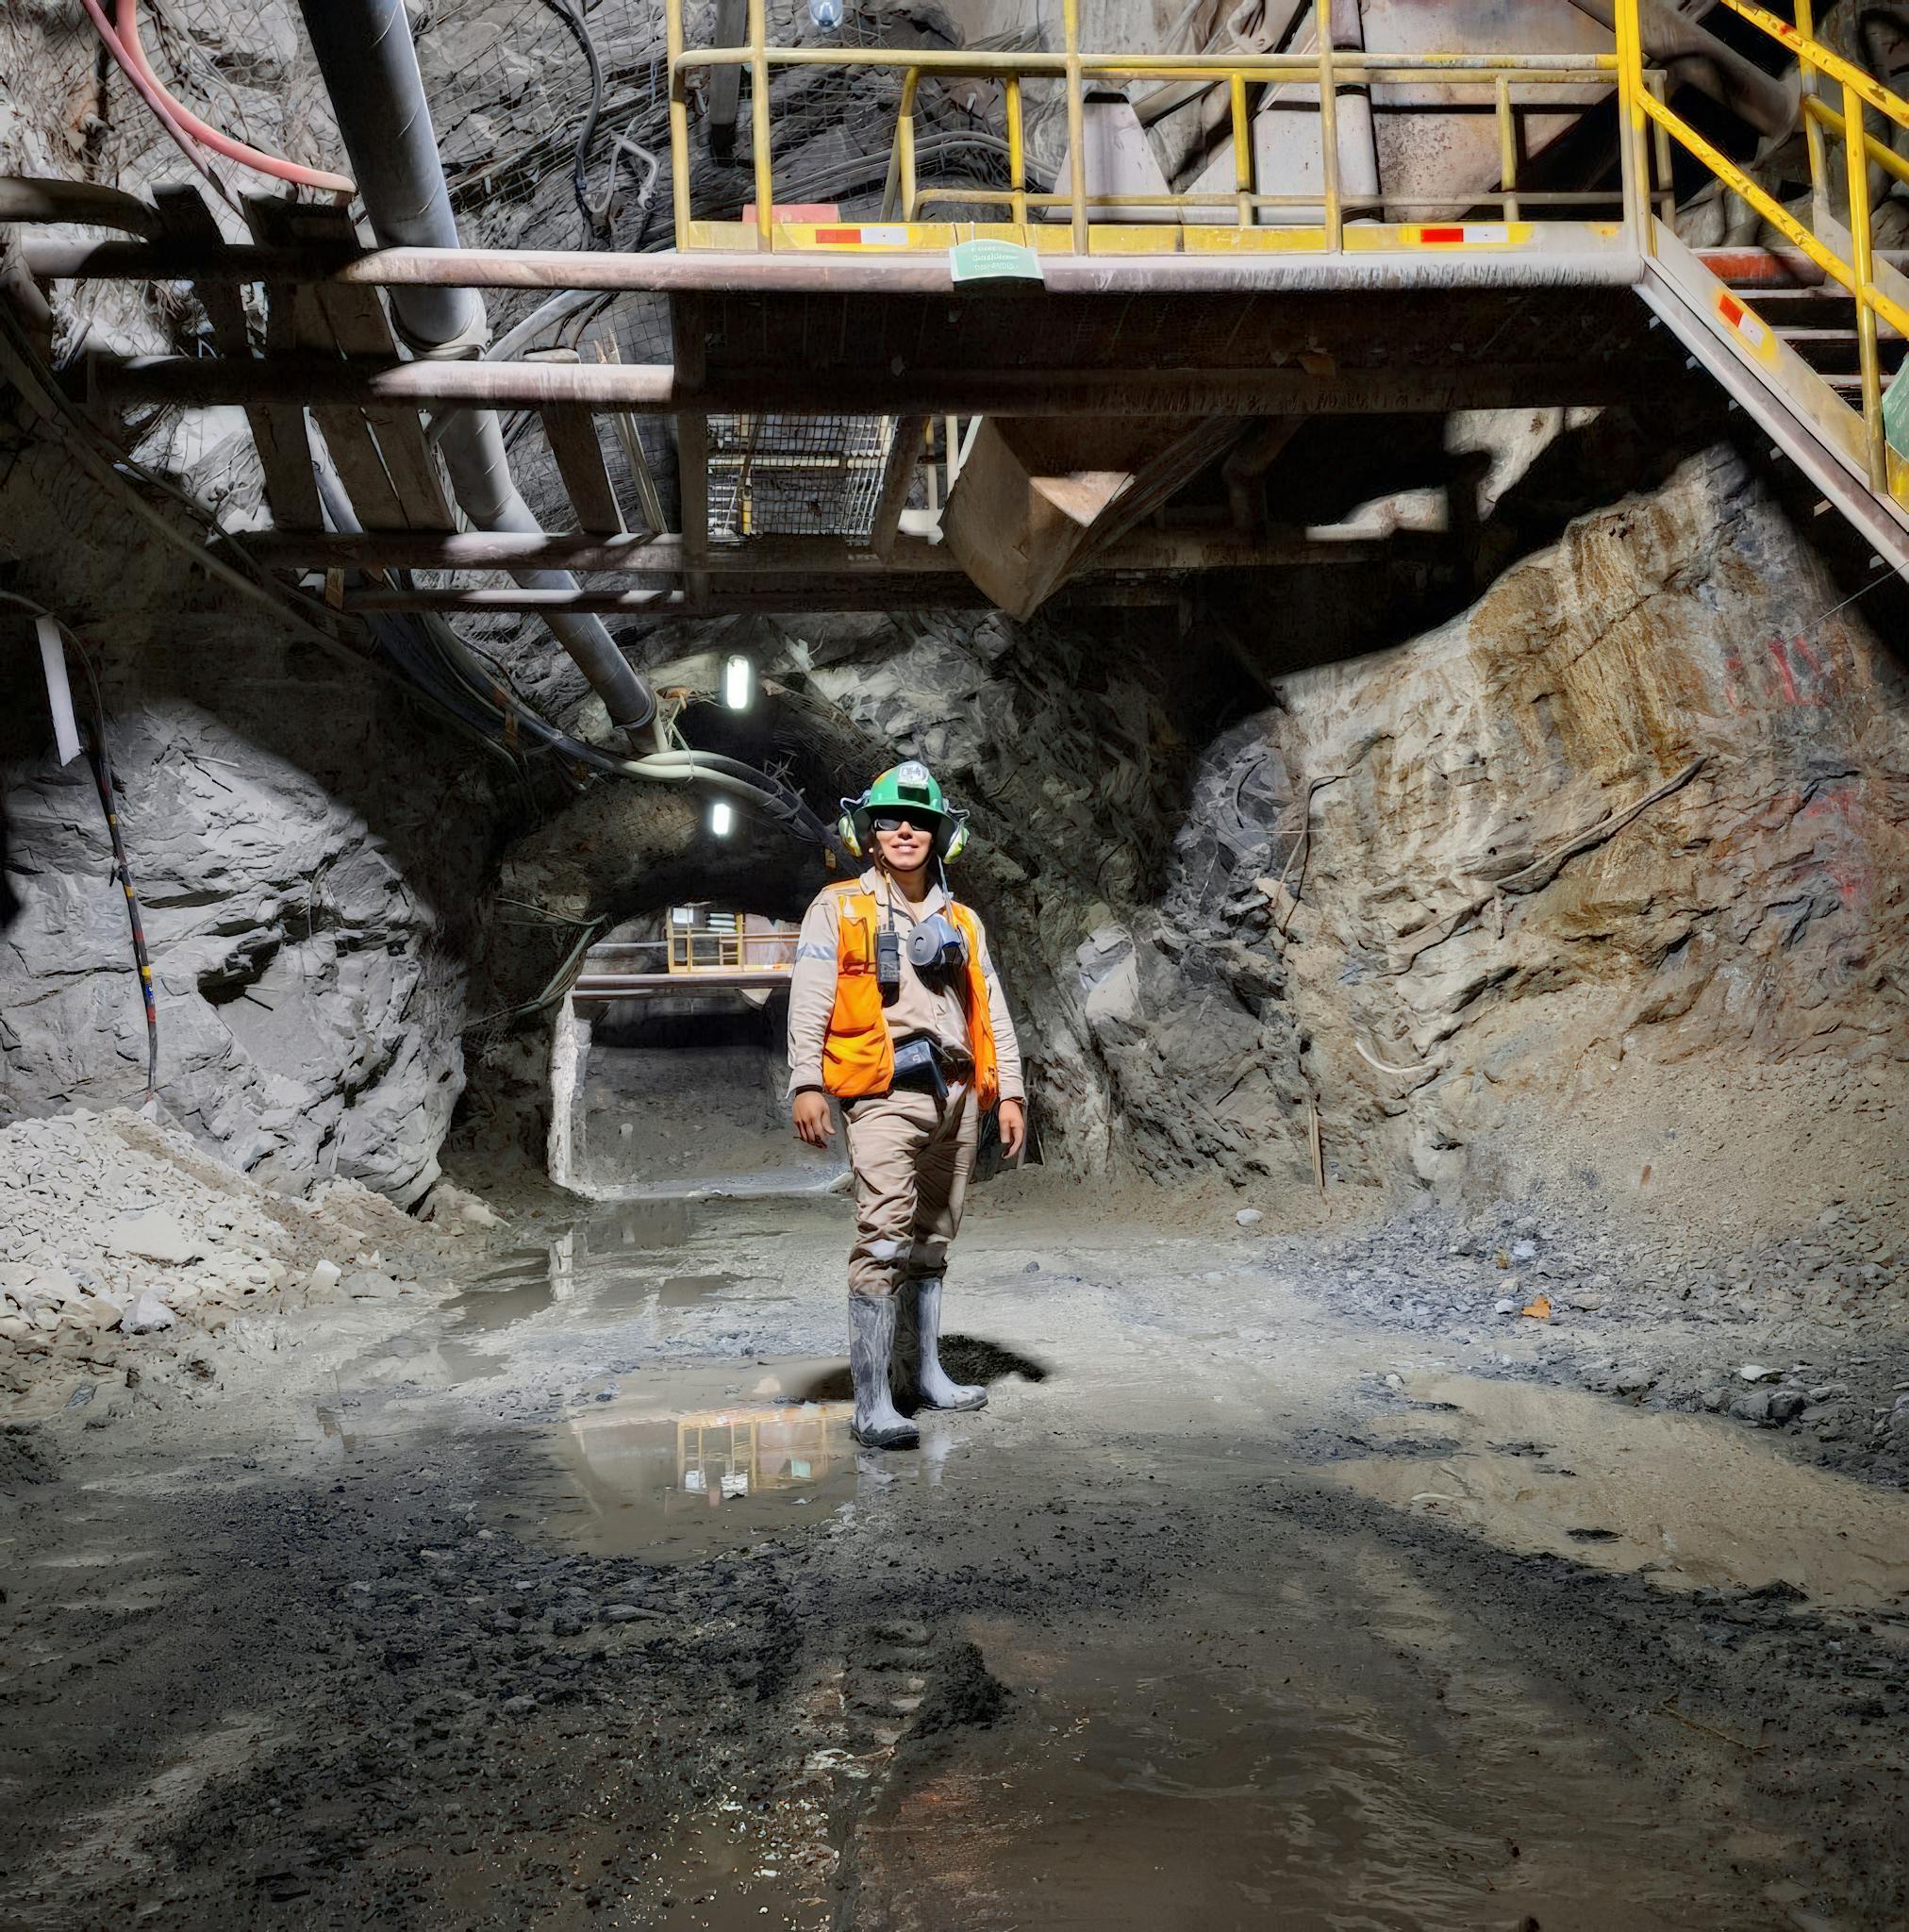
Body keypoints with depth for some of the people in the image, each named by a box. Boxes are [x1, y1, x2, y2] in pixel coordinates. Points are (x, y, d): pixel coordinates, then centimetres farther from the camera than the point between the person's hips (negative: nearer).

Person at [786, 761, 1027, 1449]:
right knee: (884, 1239, -15)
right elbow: (808, 1001, -5)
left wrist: (1010, 1092, 9)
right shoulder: (837, 909, 5)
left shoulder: (961, 921, 19)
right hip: (885, 1095, -5)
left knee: (933, 1239, 13)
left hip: (955, 1095, 6)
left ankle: (927, 1372, 24)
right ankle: (871, 1404, -15)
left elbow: (992, 1011, 17)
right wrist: (806, 1084, -16)